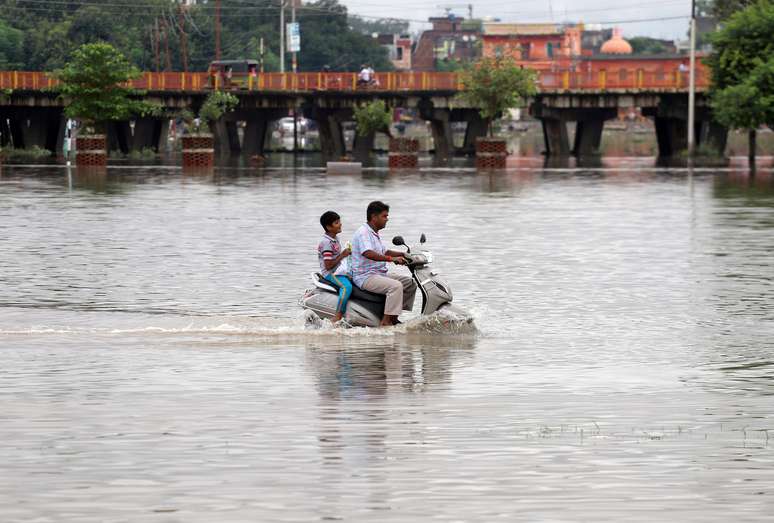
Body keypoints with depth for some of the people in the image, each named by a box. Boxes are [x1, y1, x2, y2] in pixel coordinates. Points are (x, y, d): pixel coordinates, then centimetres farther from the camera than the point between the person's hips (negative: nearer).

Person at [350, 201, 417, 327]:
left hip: (380, 273, 11)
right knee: (396, 286, -30)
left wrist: (403, 254, 18)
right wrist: (392, 259, -37)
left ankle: (394, 317, 8)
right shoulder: (363, 232, -15)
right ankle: (385, 322, -31)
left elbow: (383, 252, 31)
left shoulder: (374, 234, 19)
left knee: (410, 283, 8)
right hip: (365, 277, -11)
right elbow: (368, 253, -32)